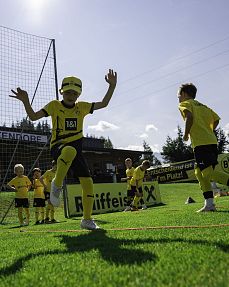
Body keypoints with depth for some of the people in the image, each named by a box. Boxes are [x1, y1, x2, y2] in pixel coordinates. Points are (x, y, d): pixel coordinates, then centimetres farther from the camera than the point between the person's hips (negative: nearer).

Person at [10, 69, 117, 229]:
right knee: (69, 151, -42)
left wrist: (112, 86, -3)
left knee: (88, 183, -5)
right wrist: (26, 101, -25)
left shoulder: (82, 107, 9)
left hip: (77, 149, 4)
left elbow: (104, 103, 9)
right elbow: (33, 116, -7)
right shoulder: (54, 105, 1)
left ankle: (87, 220, 12)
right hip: (58, 146, -4)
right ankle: (57, 185, -18)